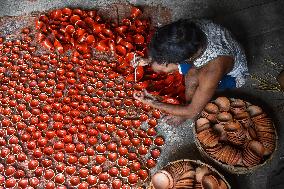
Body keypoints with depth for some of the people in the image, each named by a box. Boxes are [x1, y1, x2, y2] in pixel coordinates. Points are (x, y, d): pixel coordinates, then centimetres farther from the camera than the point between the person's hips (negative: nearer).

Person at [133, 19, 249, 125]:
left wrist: (153, 103, -27)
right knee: (157, 66, -8)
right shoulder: (191, 29, -30)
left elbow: (192, 111, -31)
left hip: (231, 74, -5)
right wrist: (150, 60, -21)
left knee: (192, 77, -38)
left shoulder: (212, 72, -44)